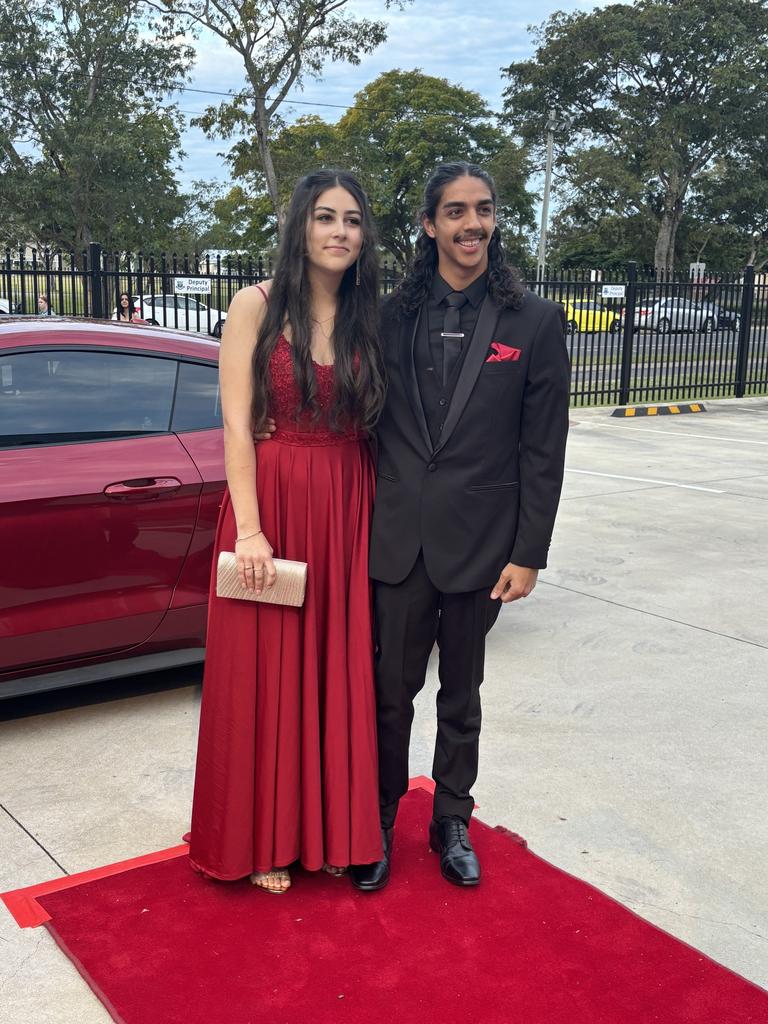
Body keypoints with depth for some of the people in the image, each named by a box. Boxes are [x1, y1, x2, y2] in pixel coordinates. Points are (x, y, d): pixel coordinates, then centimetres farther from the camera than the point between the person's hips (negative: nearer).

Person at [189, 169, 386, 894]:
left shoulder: (369, 317, 7)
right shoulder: (257, 306, -4)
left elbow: (372, 426, 7)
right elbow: (236, 425, -8)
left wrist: (377, 518, -3)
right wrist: (250, 529, -15)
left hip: (348, 512, 4)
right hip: (272, 504, -3)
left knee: (338, 668, 11)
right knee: (266, 671, 6)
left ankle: (330, 826, 28)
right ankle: (263, 839, 22)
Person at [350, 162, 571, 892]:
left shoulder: (535, 322, -3)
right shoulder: (393, 314, 1)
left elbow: (543, 449, -4)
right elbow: (369, 425, 5)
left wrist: (528, 554, -6)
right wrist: (362, 524, 1)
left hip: (479, 543, -1)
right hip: (397, 538, 1)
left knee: (461, 694, 15)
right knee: (390, 689, 11)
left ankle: (452, 821, 33)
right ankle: (380, 819, 30)